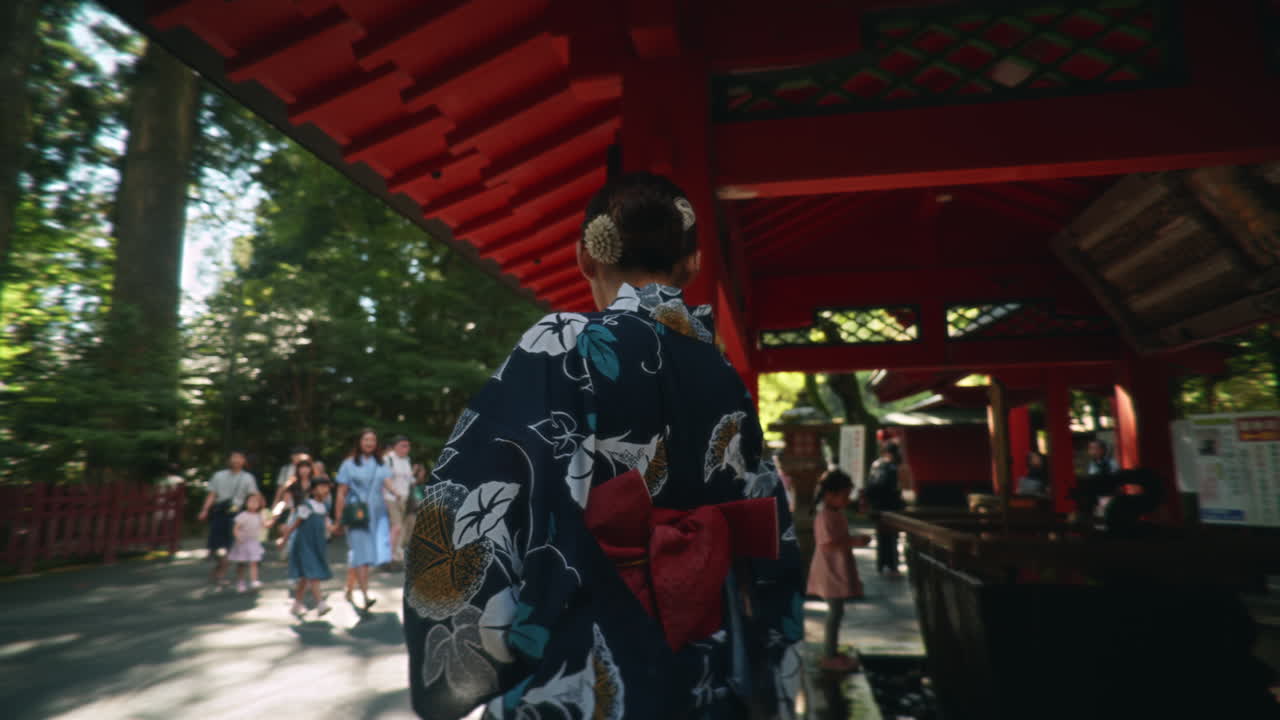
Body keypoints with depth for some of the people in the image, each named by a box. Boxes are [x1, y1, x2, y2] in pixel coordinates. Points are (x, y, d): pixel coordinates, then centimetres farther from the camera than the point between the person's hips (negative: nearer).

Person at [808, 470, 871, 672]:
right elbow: (827, 545, -27)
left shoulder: (838, 514, 11)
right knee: (835, 612, -3)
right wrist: (854, 543, -25)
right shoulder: (825, 517, -21)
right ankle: (829, 657, 7)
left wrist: (855, 539, 8)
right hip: (831, 572, -10)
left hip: (839, 571, 10)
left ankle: (832, 651, 26)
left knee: (836, 612, 16)